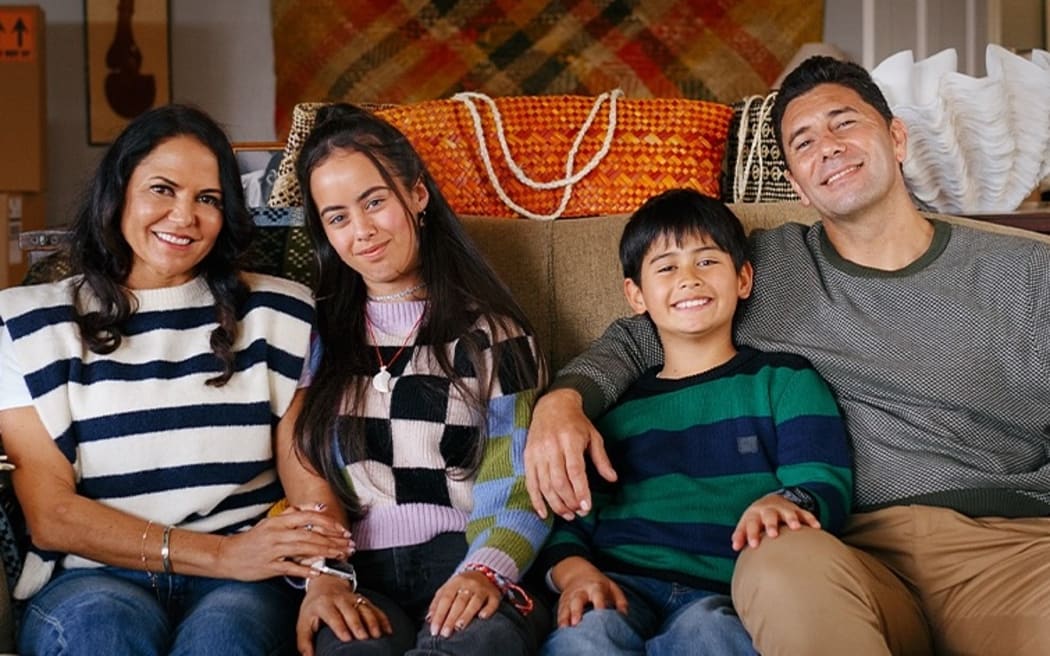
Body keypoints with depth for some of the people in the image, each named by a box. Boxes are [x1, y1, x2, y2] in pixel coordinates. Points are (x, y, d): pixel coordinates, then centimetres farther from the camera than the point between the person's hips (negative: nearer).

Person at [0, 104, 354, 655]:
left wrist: (326, 575, -25)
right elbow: (51, 516, -2)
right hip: (93, 580, 1)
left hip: (242, 586, 0)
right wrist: (218, 553, -15)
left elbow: (313, 487, -1)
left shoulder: (277, 315, 10)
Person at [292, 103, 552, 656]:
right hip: (359, 572, 1)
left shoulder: (490, 332, 11)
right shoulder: (317, 334, 16)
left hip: (462, 556, 0)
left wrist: (487, 570, -18)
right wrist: (318, 578, -11)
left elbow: (515, 486, 3)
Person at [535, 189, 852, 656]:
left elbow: (825, 484, 2)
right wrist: (574, 571, -9)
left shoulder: (783, 381, 16)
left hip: (726, 592, -1)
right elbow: (564, 518, 15)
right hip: (622, 586, 2)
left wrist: (786, 503, -23)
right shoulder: (612, 401, 22)